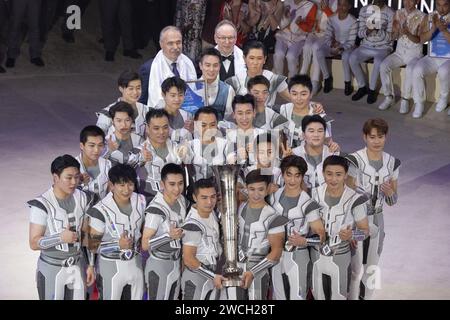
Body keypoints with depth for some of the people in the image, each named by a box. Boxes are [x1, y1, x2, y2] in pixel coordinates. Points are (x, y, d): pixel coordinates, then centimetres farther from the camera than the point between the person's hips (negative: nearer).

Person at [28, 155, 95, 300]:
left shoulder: (83, 199, -2)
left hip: (77, 267, 5)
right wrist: (60, 238, -32)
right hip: (51, 269, -5)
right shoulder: (42, 205, -20)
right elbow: (34, 243, -18)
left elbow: (87, 235, 7)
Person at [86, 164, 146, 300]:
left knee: (136, 298, 18)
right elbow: (92, 244, -17)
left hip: (135, 263, 5)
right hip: (111, 266, -5)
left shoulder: (141, 201, -5)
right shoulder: (101, 210, -23)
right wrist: (118, 245, -27)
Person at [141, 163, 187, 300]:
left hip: (177, 264, 8)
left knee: (173, 298, 19)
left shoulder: (181, 200, -2)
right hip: (159, 266, -8)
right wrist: (169, 236, -35)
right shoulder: (155, 210, -27)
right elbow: (145, 245, -23)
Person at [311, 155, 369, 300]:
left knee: (338, 296, 13)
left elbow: (365, 230, -10)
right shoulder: (314, 194, -9)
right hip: (316, 255, 3)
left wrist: (351, 235, -29)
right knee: (318, 296, 19)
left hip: (340, 257, -3)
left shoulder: (354, 199, -20)